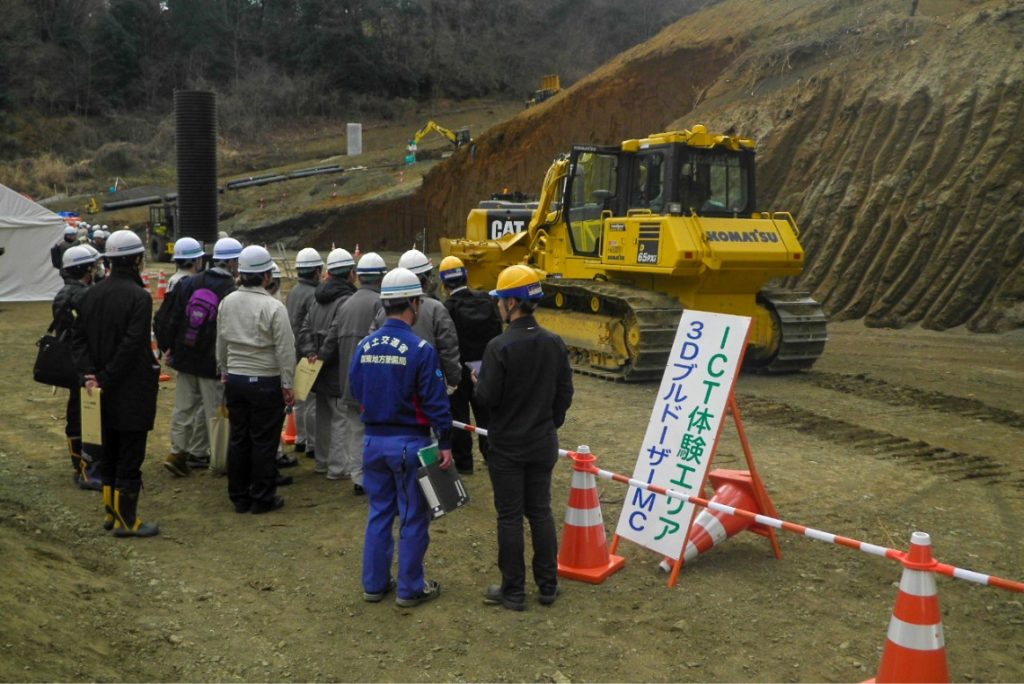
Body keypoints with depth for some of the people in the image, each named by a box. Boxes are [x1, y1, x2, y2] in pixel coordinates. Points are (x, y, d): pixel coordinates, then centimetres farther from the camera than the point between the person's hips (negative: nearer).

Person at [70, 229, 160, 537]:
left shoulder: (92, 294, 5)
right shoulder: (139, 297, -17)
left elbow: (78, 337, 3)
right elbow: (132, 346, -22)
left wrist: (89, 373, -5)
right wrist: (105, 378, -15)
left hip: (103, 392, 7)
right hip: (132, 391, -7)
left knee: (108, 452, 18)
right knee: (131, 455, 1)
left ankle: (111, 511, 28)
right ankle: (126, 520, 6)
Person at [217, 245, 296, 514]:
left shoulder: (227, 302, 2)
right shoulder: (273, 308, -16)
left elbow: (221, 341, 13)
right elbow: (285, 350, -15)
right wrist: (287, 384, -7)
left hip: (235, 379, 6)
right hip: (265, 381, -6)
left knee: (238, 439, 13)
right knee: (264, 441, 3)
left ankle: (239, 497, 21)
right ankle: (262, 498, 10)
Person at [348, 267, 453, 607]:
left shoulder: (364, 346, -1)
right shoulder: (421, 349, -16)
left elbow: (356, 392, 9)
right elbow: (435, 401, -14)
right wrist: (445, 443, -7)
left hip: (374, 440, 5)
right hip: (410, 442, -5)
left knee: (379, 513, 17)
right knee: (413, 518, 7)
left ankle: (374, 583, 25)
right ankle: (410, 588, 16)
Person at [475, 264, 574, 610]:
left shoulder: (499, 346, -20)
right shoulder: (554, 343, -2)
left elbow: (487, 398, -18)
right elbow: (565, 393, 5)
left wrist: (478, 381, 4)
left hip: (506, 446, -5)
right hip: (543, 445, 5)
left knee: (510, 517, 4)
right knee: (541, 511, 14)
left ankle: (513, 591, 13)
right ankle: (548, 586, 21)